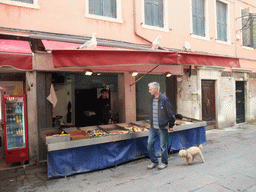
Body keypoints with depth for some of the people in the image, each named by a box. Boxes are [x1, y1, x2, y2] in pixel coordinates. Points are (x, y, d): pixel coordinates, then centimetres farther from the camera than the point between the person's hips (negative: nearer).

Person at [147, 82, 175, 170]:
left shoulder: (164, 99, -14)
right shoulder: (152, 98, 6)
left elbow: (170, 113, -8)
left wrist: (171, 125, -3)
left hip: (162, 127, -6)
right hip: (153, 127, 6)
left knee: (163, 146, 6)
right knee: (150, 144, 7)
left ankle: (164, 163, 26)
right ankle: (154, 161, 26)